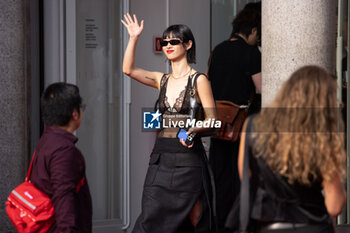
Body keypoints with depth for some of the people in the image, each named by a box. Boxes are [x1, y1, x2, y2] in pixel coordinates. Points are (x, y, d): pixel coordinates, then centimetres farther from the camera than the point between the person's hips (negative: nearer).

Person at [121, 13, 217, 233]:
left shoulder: (199, 80, -3)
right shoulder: (162, 80, 12)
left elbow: (212, 120, -5)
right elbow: (128, 69, 2)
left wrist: (194, 130, -24)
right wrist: (134, 38, -4)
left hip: (188, 157, -5)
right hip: (161, 156, 5)